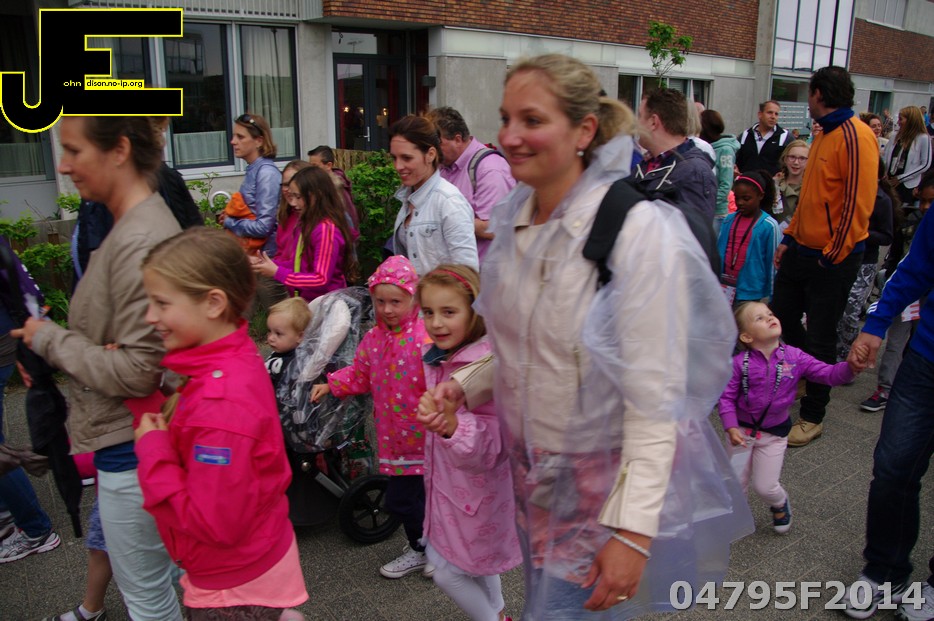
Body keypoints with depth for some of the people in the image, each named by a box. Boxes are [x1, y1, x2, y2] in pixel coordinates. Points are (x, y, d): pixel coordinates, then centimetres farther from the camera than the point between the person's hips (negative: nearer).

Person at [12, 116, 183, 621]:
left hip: (131, 446, -9)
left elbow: (138, 371, -26)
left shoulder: (140, 242, -25)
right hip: (123, 435, 10)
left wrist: (51, 339, -14)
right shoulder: (129, 224, 6)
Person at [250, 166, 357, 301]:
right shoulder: (304, 223, 8)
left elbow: (322, 279, -23)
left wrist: (277, 272, -20)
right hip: (303, 303, 8)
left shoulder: (327, 229, -19)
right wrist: (267, 264, -1)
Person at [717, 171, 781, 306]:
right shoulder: (729, 220, 4)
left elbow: (772, 263, -5)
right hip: (725, 289, 5)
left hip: (751, 294, -4)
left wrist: (771, 296, -2)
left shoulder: (769, 226, -9)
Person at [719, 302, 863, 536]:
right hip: (742, 429, -1)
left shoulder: (794, 357, -12)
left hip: (775, 433, 1)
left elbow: (828, 374, -15)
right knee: (737, 481, 5)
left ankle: (780, 504, 40)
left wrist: (851, 368, -34)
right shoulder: (739, 363, -17)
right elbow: (727, 397, -14)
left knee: (765, 487, 3)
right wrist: (731, 428, -24)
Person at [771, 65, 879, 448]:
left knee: (819, 338, 1)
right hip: (803, 250, 8)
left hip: (833, 258, -8)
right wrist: (790, 238, 15)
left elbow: (859, 202, -20)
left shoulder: (856, 136, -16)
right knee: (782, 319, 14)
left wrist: (834, 255, -18)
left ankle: (813, 417, 16)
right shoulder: (824, 134, 14)